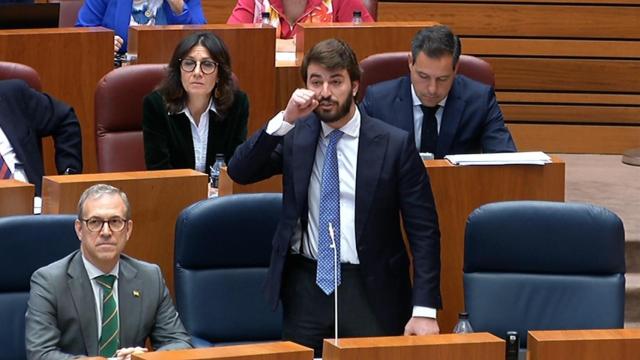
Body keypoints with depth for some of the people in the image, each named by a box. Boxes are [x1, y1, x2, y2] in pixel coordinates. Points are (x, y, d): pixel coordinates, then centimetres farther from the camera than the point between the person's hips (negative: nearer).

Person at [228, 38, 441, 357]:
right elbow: (239, 172, -5)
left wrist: (425, 310, -12)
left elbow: (424, 232, -5)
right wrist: (284, 121, -16)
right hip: (306, 283, 2)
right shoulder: (295, 135, 6)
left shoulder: (394, 144, -4)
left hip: (370, 289, -2)